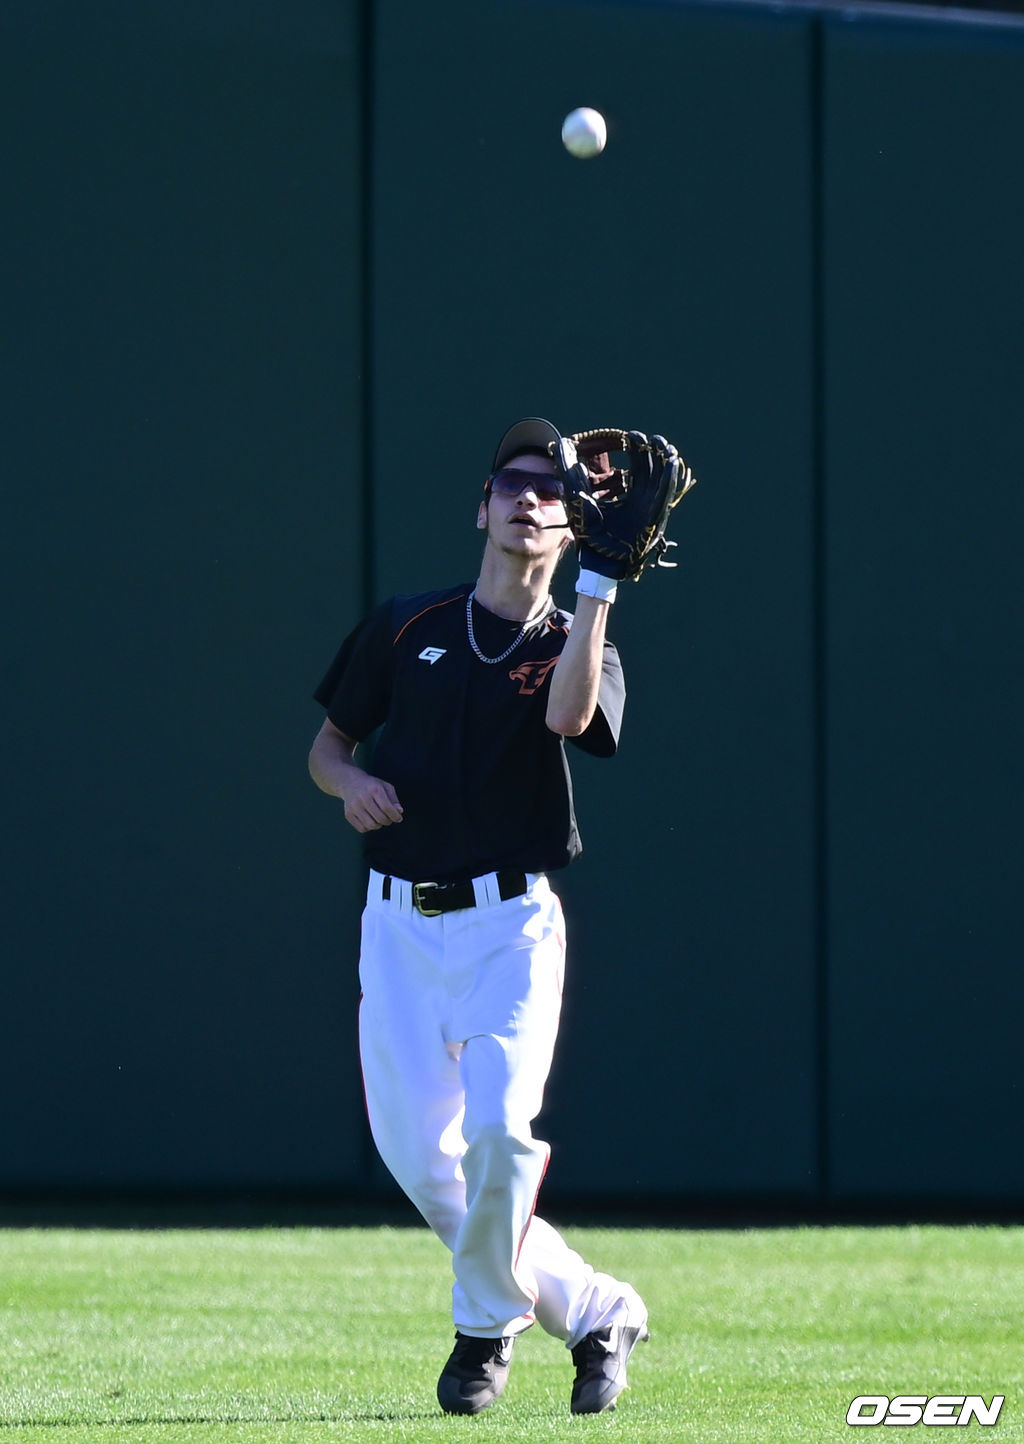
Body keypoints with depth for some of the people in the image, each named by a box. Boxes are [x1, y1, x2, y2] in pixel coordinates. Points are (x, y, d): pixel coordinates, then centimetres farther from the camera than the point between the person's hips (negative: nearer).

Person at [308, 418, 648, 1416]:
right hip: (398, 923, 3)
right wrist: (351, 782, -7)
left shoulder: (575, 649, 3)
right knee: (417, 1153, -4)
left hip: (511, 926, -3)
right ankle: (592, 1311, 12)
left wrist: (599, 587, -21)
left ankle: (486, 1324, 3)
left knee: (497, 1128, -20)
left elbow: (569, 716, -21)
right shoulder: (406, 626, 9)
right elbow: (327, 744, 15)